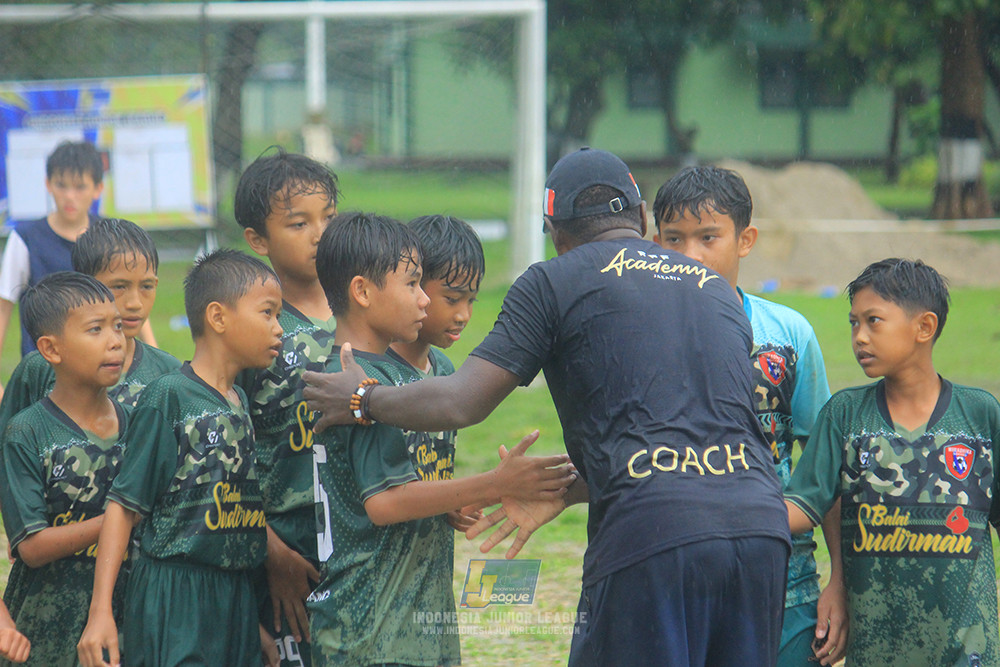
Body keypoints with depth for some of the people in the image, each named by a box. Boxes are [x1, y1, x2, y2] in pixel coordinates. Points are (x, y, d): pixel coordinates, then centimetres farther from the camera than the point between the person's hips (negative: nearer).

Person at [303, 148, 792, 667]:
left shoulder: (554, 282, 9)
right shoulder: (717, 290, 25)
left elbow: (460, 403, 4)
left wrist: (362, 400, 23)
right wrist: (561, 491, 42)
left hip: (649, 539, -5)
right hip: (763, 528, 5)